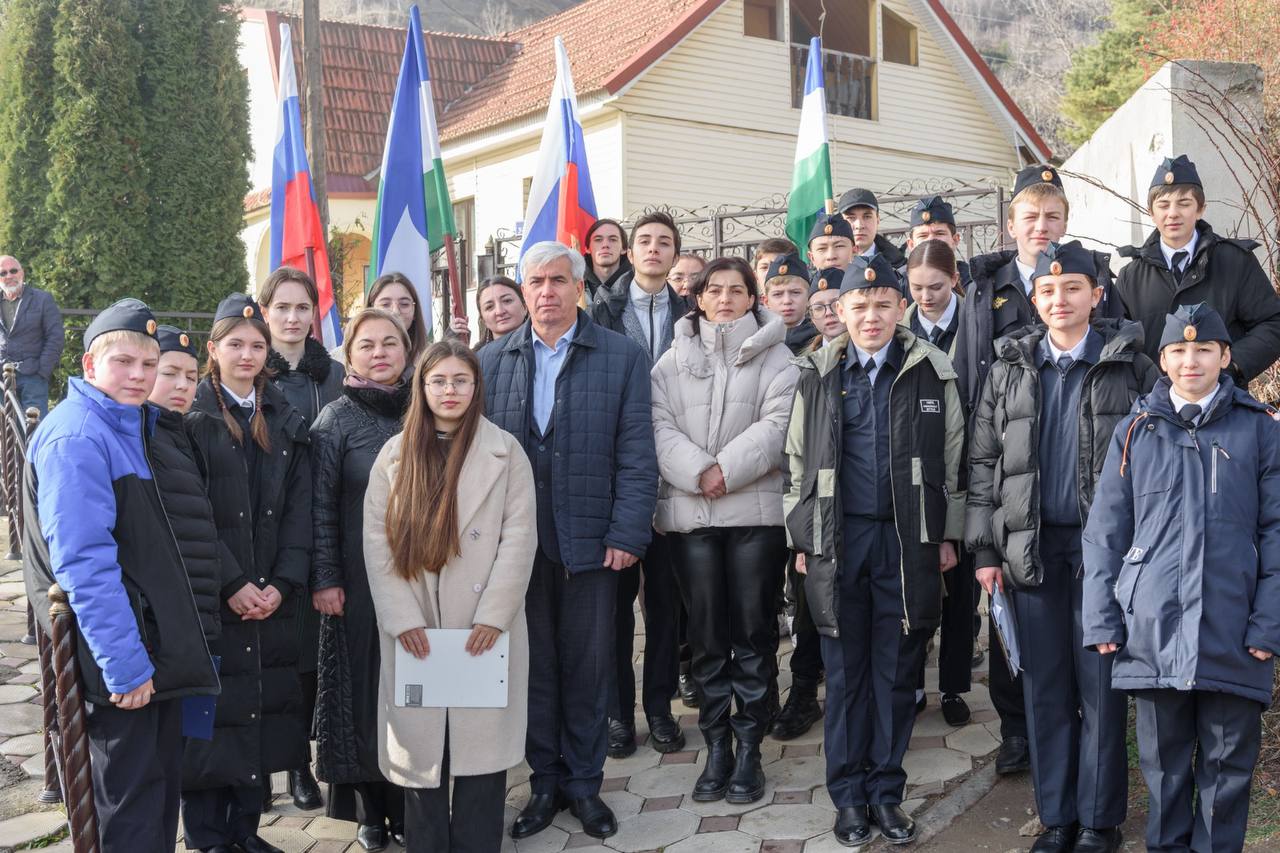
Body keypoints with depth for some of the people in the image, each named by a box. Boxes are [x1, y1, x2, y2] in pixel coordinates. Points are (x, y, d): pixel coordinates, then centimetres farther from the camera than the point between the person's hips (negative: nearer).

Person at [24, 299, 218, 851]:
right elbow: (84, 563, -24)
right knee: (131, 795, 0)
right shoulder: (76, 438, -18)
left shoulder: (134, 425, 10)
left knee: (161, 780, 18)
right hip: (120, 648, -9)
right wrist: (124, 665, -24)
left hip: (156, 641, 9)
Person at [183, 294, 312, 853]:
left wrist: (283, 582, -6)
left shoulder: (286, 421, 11)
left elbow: (299, 509, 5)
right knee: (211, 716, 0)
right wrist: (229, 585, -14)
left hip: (272, 598, 4)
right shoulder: (191, 417, -2)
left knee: (263, 712, 7)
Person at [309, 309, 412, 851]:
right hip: (359, 578, -2)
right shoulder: (337, 419, -3)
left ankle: (410, 803, 19)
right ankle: (370, 809, 18)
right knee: (364, 684, 5)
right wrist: (324, 579, -9)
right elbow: (320, 506, -5)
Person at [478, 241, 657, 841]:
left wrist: (626, 535, -10)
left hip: (590, 542, -2)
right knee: (533, 668, 10)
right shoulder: (492, 362, 7)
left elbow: (636, 455, -3)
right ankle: (544, 783, 24)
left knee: (587, 670, 7)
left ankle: (584, 783, 23)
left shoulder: (623, 357, 1)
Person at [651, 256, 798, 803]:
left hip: (756, 508, -2)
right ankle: (716, 746, 16)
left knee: (753, 630, 3)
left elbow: (779, 423, -7)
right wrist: (698, 473, -14)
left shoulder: (774, 356, 5)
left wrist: (727, 470, -16)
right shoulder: (674, 359, 11)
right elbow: (660, 425, 0)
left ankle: (748, 748, 13)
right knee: (707, 633, 6)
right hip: (689, 510, 2)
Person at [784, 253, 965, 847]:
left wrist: (948, 535, 4)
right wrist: (801, 539, 6)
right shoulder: (817, 375, 5)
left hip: (909, 539, 0)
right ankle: (848, 796, 17)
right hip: (837, 540, 1)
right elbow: (798, 460, 9)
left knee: (896, 673, 6)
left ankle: (886, 792, 19)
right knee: (845, 673, 6)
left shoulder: (932, 372, 3)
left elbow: (952, 458, 6)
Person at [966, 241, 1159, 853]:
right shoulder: (1011, 370, 10)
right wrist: (985, 550, 3)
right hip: (1032, 545, 3)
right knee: (1045, 687, 7)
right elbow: (983, 461, 9)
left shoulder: (1131, 366, 2)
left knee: (1101, 683, 2)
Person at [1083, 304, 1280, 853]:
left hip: (1233, 634, -1)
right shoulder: (1135, 431, 8)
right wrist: (1102, 620, 1)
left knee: (1228, 760, 7)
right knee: (1163, 757, 11)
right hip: (1153, 628, 1)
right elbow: (1104, 533, 7)